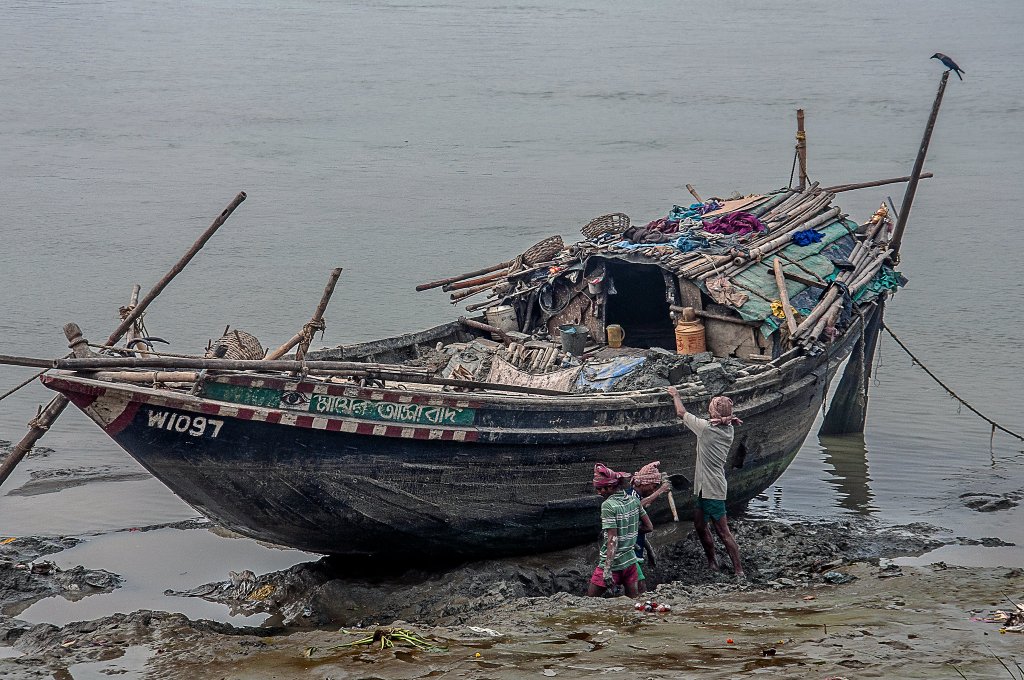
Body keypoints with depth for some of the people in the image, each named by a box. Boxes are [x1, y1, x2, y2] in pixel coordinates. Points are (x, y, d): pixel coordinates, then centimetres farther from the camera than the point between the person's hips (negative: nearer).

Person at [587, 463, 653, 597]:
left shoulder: (608, 506, -16)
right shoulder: (634, 501, 2)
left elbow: (612, 540, -20)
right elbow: (649, 527, 11)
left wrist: (607, 569, -21)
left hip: (613, 563, -7)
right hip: (630, 561, 7)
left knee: (590, 600, 2)